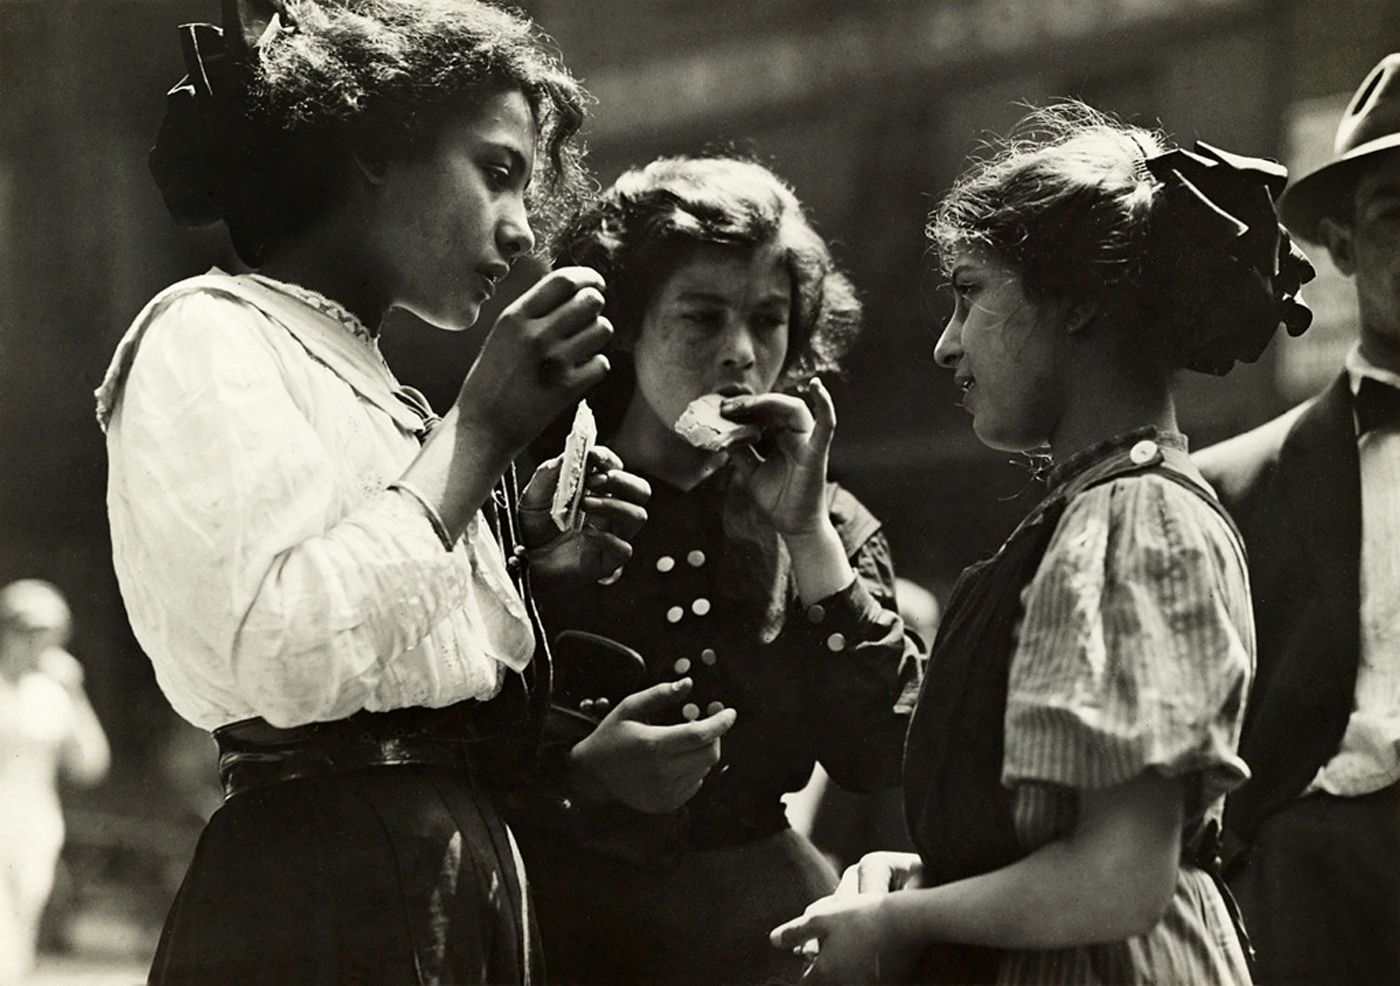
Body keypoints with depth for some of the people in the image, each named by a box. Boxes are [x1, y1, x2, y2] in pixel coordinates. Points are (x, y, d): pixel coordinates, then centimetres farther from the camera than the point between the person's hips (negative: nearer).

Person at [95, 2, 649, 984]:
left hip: (469, 881, 9)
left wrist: (523, 558, 8)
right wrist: (482, 427, -14)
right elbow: (285, 662, -22)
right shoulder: (210, 333, -6)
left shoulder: (365, 379, 20)